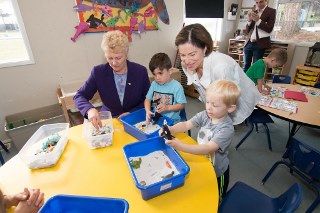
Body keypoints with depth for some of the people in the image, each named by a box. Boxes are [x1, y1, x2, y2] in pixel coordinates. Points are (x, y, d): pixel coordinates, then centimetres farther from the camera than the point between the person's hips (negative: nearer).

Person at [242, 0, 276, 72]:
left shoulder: (271, 11, 2)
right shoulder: (254, 12, 15)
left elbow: (269, 29, -8)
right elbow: (247, 30, 13)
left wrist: (258, 20, -17)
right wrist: (249, 20, -6)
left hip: (259, 44, -4)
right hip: (249, 43, 4)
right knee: (246, 66, 7)